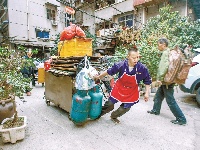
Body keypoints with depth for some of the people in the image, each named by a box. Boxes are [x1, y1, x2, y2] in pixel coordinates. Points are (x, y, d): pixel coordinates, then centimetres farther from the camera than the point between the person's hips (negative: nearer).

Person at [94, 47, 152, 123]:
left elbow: (147, 81, -7)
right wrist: (99, 76, 3)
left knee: (124, 109, 12)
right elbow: (109, 71, -8)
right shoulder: (121, 65, -26)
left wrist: (147, 93, -9)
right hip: (119, 88, 0)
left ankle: (113, 116, 44)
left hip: (131, 92, 1)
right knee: (109, 105, 11)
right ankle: (99, 113, 44)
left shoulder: (142, 68, -24)